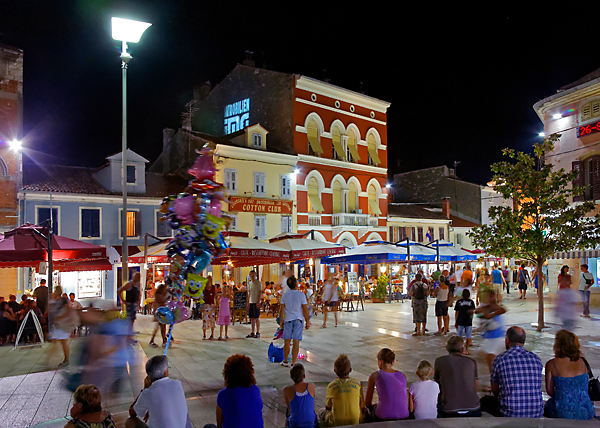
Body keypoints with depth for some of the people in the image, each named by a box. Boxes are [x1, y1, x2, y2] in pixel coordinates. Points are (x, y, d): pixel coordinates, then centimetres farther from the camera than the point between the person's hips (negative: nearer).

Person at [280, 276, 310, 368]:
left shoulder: (285, 295, 0)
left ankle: (285, 361, 24)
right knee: (296, 342, 1)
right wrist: (307, 321, 4)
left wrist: (281, 320, 16)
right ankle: (293, 363, 3)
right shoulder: (301, 294, -7)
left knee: (287, 341, 12)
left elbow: (281, 310, 4)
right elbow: (305, 309, -5)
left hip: (288, 320, 2)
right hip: (298, 320, -2)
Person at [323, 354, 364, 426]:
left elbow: (328, 407, 4)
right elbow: (362, 406, 1)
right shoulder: (358, 384, -8)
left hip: (335, 423, 0)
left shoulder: (331, 386, -8)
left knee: (322, 412, 28)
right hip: (355, 422, 0)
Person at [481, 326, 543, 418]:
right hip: (537, 413, 4)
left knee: (484, 400, 21)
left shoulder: (500, 359, -8)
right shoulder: (536, 359, 1)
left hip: (511, 413, -4)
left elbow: (495, 390, 4)